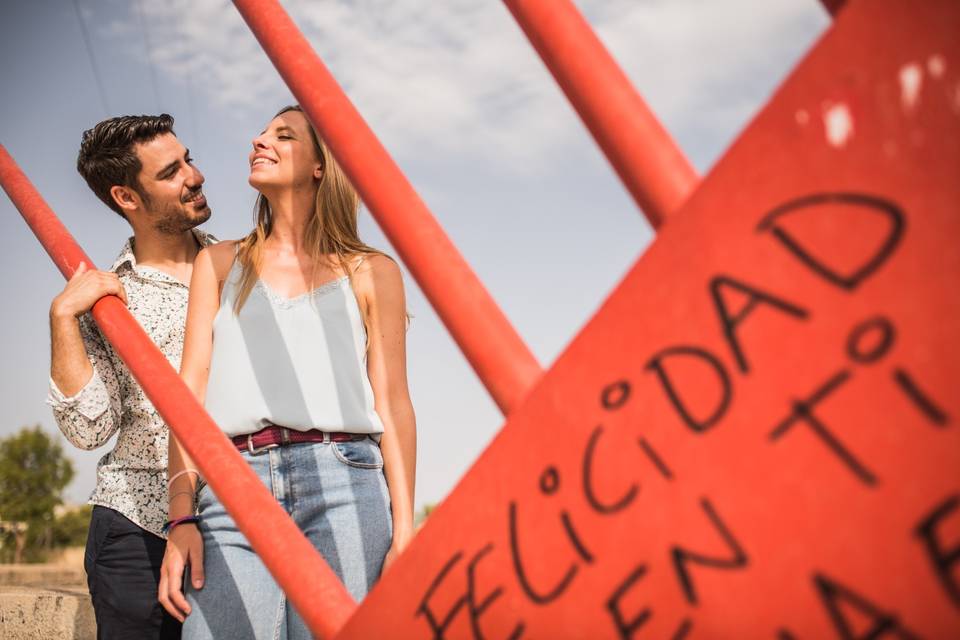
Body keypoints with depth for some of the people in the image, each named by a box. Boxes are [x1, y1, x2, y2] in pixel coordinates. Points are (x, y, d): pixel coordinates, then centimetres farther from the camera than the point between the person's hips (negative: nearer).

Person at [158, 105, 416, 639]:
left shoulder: (371, 272, 13)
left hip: (342, 485, -1)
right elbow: (192, 387, 11)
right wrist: (182, 516, 0)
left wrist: (404, 528, -2)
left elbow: (392, 402, 7)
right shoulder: (221, 263, 20)